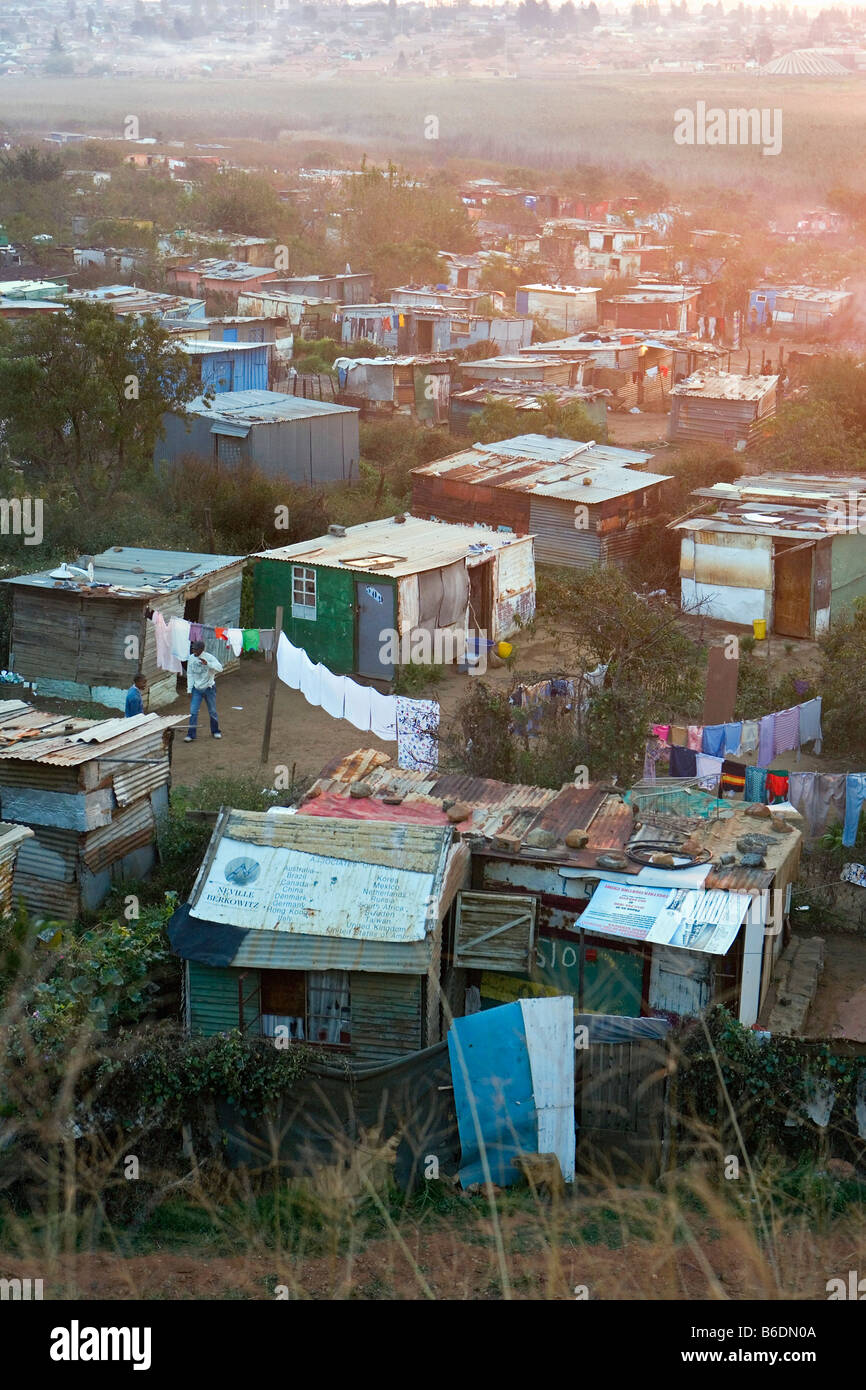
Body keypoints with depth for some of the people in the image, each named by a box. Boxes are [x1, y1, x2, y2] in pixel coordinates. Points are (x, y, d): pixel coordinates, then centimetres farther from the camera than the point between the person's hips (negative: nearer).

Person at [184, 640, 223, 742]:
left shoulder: (209, 657, -16)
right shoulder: (191, 658, -4)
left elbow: (220, 668, -30)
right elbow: (190, 674, 3)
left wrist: (207, 663, -44)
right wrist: (189, 689, 0)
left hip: (209, 688, -2)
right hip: (196, 689, 2)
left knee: (212, 711, 12)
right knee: (193, 712, -5)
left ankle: (215, 731, 32)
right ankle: (191, 735, 0)